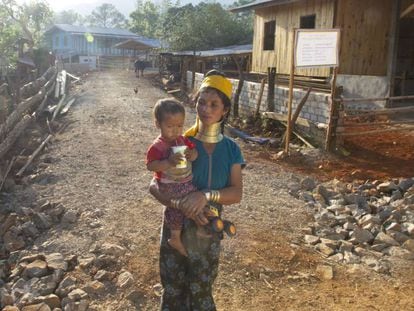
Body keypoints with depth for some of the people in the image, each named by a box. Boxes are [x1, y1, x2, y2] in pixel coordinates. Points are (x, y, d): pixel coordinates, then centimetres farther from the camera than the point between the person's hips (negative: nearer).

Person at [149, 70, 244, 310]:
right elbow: (155, 186, -12)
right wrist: (182, 205, -27)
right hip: (177, 226, -1)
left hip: (209, 230, 1)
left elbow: (237, 193, -9)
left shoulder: (231, 149, -3)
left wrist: (206, 196, -26)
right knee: (173, 290, 12)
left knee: (201, 292, 13)